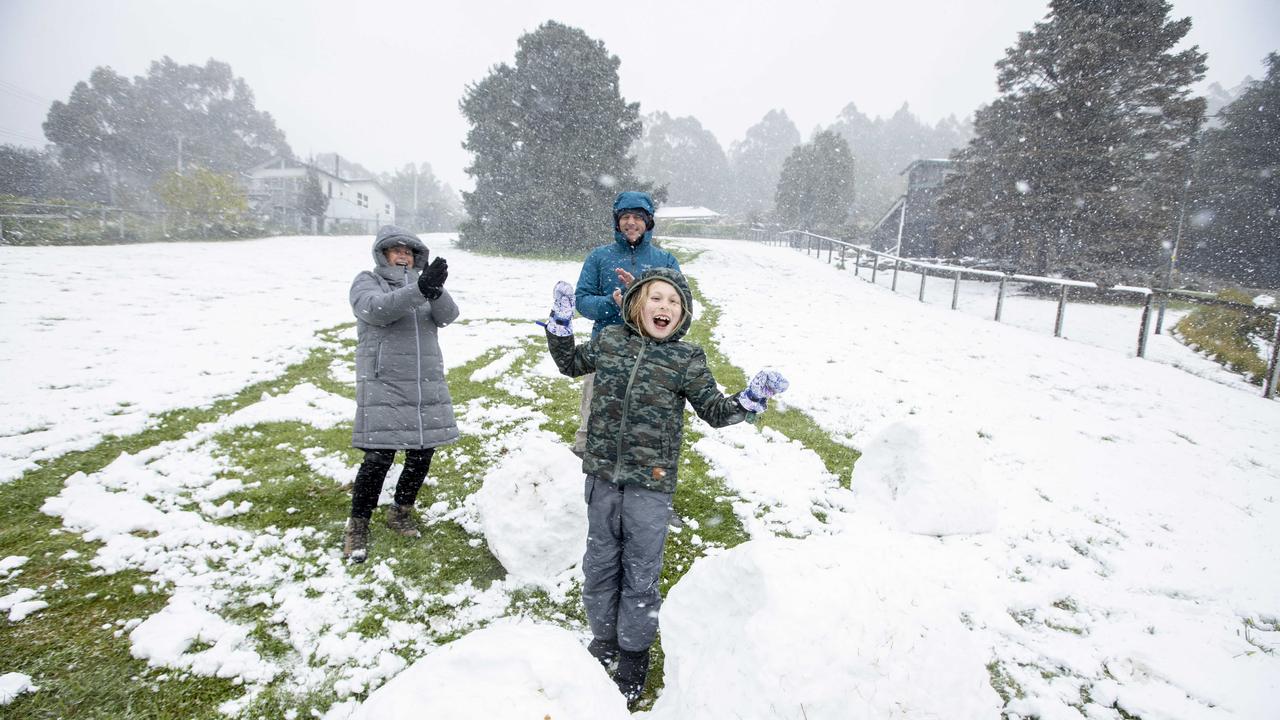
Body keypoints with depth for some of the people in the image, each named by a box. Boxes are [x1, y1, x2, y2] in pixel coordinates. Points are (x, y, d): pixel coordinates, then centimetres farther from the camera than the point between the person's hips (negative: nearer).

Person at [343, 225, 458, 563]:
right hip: (384, 387, -4)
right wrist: (420, 289, -35)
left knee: (422, 454, 10)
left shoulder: (422, 281, 12)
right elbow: (377, 310, -21)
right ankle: (358, 526, 11)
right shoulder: (367, 281, 2)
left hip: (426, 386, 5)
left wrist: (436, 291, -29)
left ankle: (400, 513, 32)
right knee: (379, 457, -8)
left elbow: (448, 314, -6)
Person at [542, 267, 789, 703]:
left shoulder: (687, 358, -7)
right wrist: (561, 322, 9)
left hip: (650, 485, -3)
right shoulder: (609, 340, 1)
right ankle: (603, 639, 41)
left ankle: (633, 655, 33)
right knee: (599, 563, 17)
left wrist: (751, 399, -18)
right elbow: (570, 363, 20)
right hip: (602, 475, 3)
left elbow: (715, 412, -2)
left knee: (640, 572, 10)